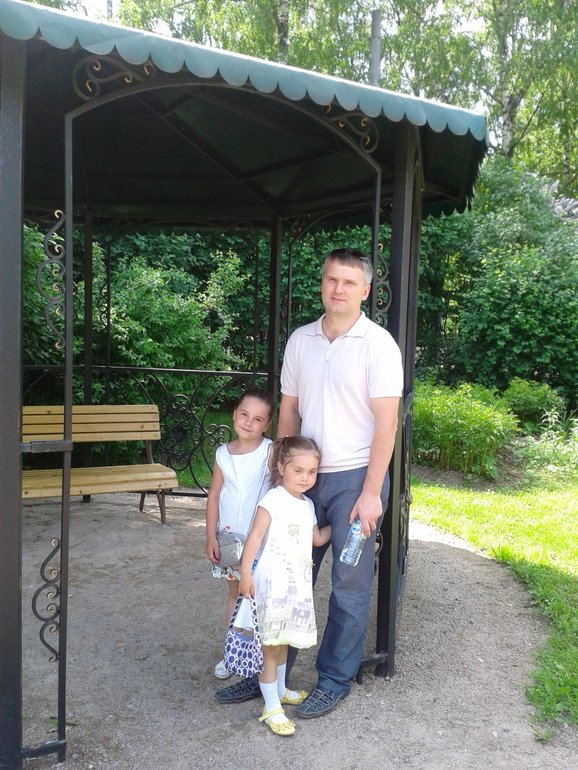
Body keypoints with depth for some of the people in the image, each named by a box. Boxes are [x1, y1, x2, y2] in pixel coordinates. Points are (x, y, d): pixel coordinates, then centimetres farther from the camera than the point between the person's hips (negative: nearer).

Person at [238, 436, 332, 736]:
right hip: (272, 581, -7)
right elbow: (255, 536, -15)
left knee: (282, 640, 23)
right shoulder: (273, 499, -14)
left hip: (298, 582, 8)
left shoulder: (308, 505, 10)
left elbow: (317, 538, 19)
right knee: (269, 644, 1)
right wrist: (245, 572, -18)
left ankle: (279, 689, 41)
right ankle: (271, 707, 11)